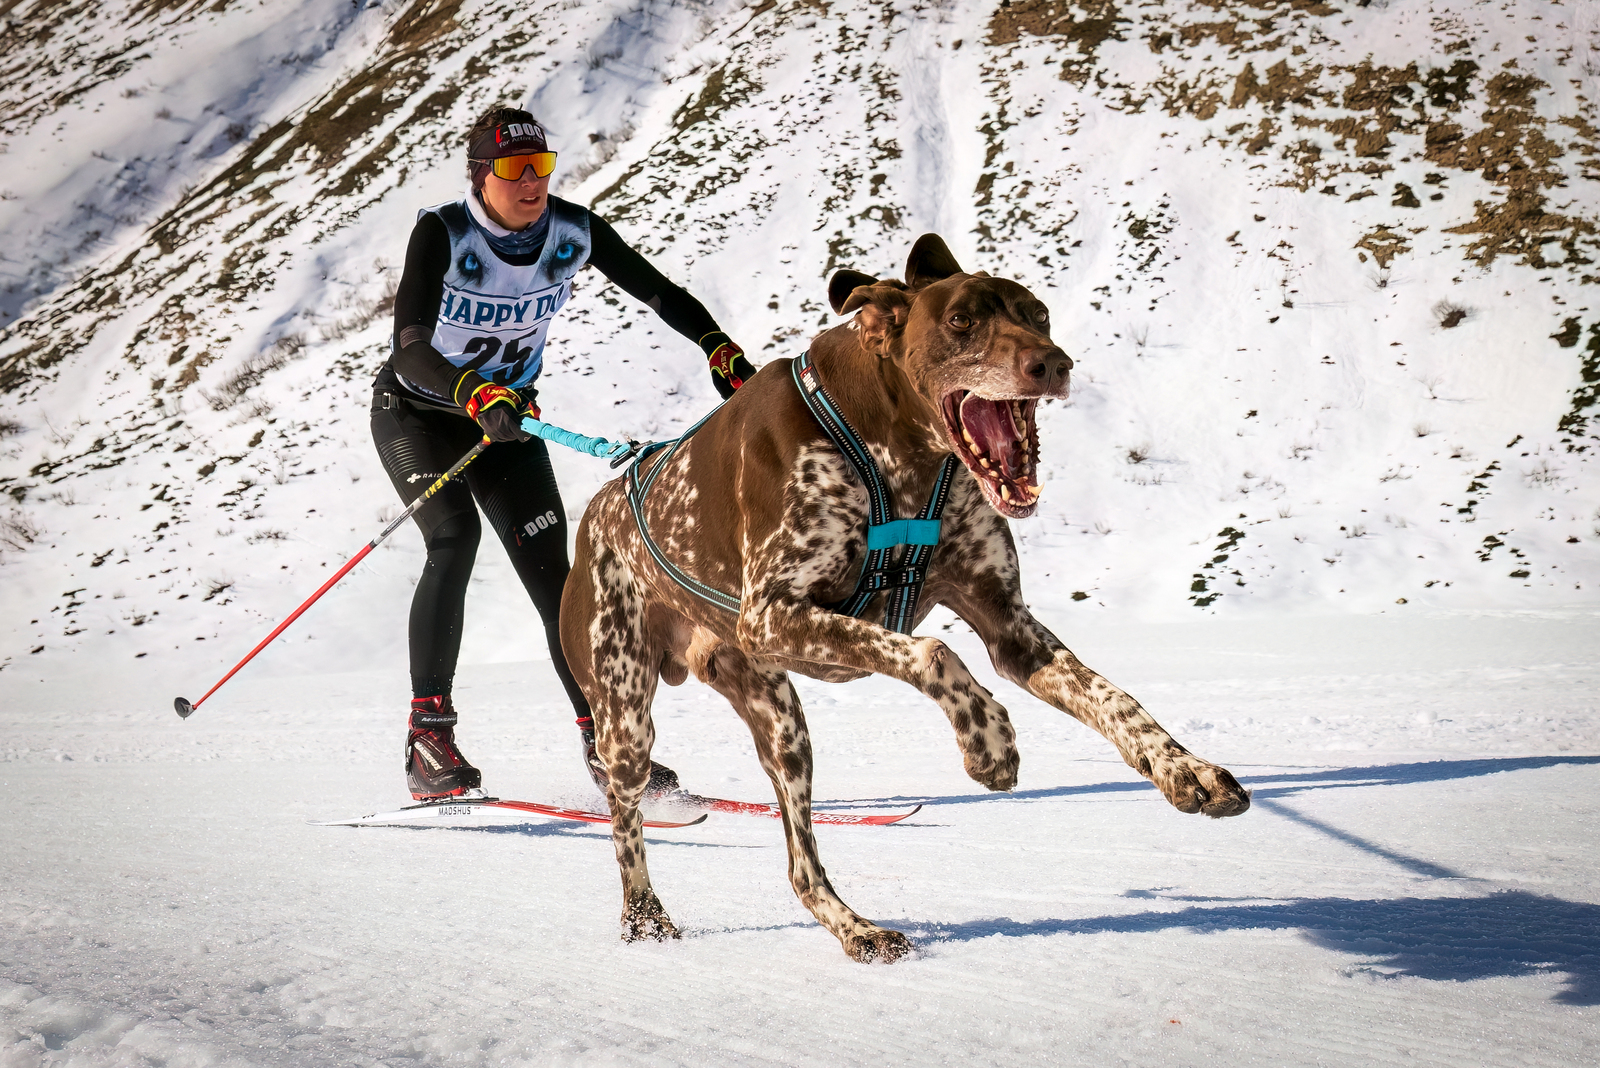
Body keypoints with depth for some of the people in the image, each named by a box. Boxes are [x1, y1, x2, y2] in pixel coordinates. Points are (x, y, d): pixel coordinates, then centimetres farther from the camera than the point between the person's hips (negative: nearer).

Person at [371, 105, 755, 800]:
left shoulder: (573, 231, -16)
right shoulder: (442, 234, -28)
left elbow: (658, 292, -3)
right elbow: (409, 350, -39)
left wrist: (721, 350, -16)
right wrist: (478, 397, -56)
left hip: (508, 416, 4)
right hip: (416, 411, -4)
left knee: (553, 573, -6)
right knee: (455, 536, -27)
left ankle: (605, 742, 1)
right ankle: (429, 736, -22)